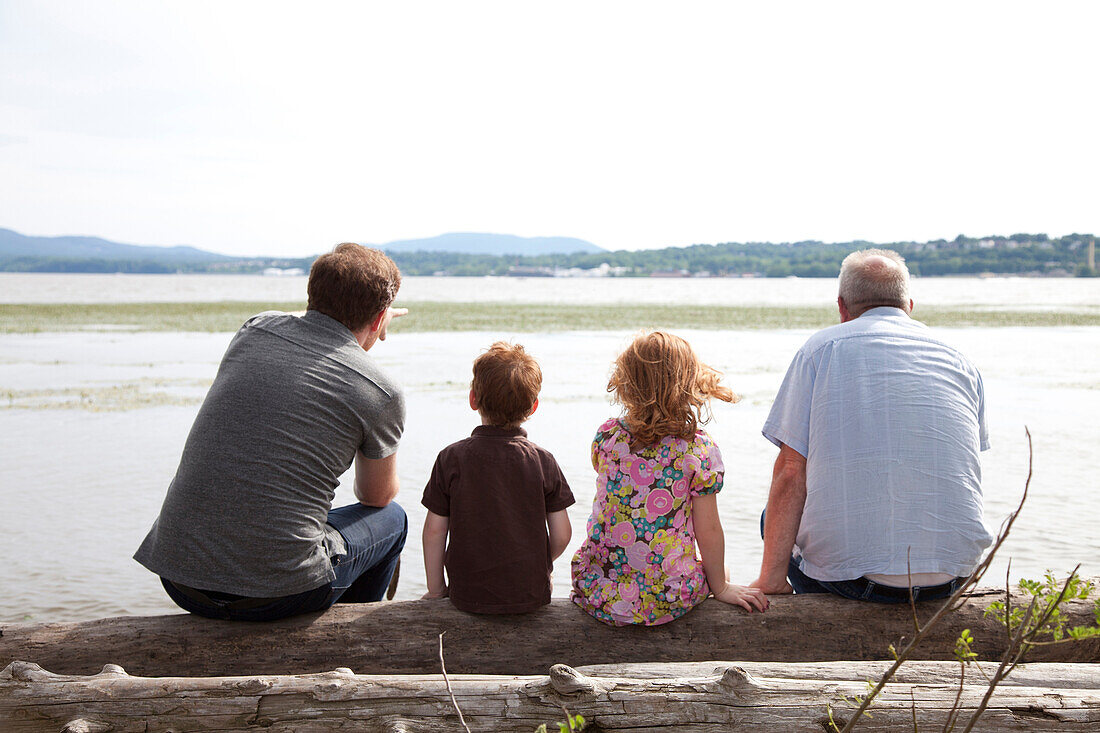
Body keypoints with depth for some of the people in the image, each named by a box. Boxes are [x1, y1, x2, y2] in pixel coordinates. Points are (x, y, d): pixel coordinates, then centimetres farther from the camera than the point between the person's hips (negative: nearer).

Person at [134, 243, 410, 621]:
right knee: (391, 518, 24)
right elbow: (377, 496, 14)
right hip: (277, 593, -5)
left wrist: (358, 318, 50)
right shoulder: (382, 394, -5)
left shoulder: (256, 329, 6)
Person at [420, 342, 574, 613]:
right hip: (531, 596, 1)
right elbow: (562, 535, -3)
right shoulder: (543, 461, -7)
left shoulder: (452, 459, -9)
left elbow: (434, 531, -5)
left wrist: (435, 589, 8)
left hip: (469, 597, -1)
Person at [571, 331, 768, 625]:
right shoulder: (699, 448, -12)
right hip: (667, 601, -2)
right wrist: (721, 588, 7)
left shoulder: (606, 435, -5)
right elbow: (708, 532, -8)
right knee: (716, 567, 31)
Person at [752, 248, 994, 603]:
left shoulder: (821, 348, 2)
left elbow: (791, 472, -4)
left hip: (853, 572, -4)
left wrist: (771, 580, -1)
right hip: (952, 576, 4)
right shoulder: (960, 362, 12)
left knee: (775, 519, 26)